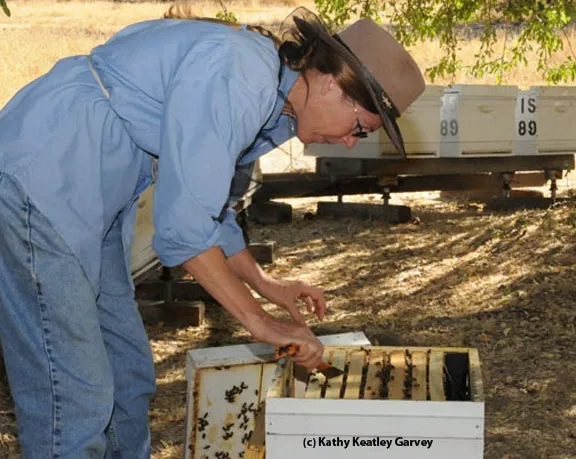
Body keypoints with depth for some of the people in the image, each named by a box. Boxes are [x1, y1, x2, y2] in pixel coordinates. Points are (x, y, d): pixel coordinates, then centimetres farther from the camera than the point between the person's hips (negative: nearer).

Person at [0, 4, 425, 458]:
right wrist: (258, 320, -18)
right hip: (38, 180, -11)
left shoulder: (270, 100, 8)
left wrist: (264, 283, 18)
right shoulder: (235, 74, -23)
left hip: (94, 202, 11)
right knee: (76, 395, -11)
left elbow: (211, 205, 23)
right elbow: (184, 224, -24)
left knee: (129, 375, 15)